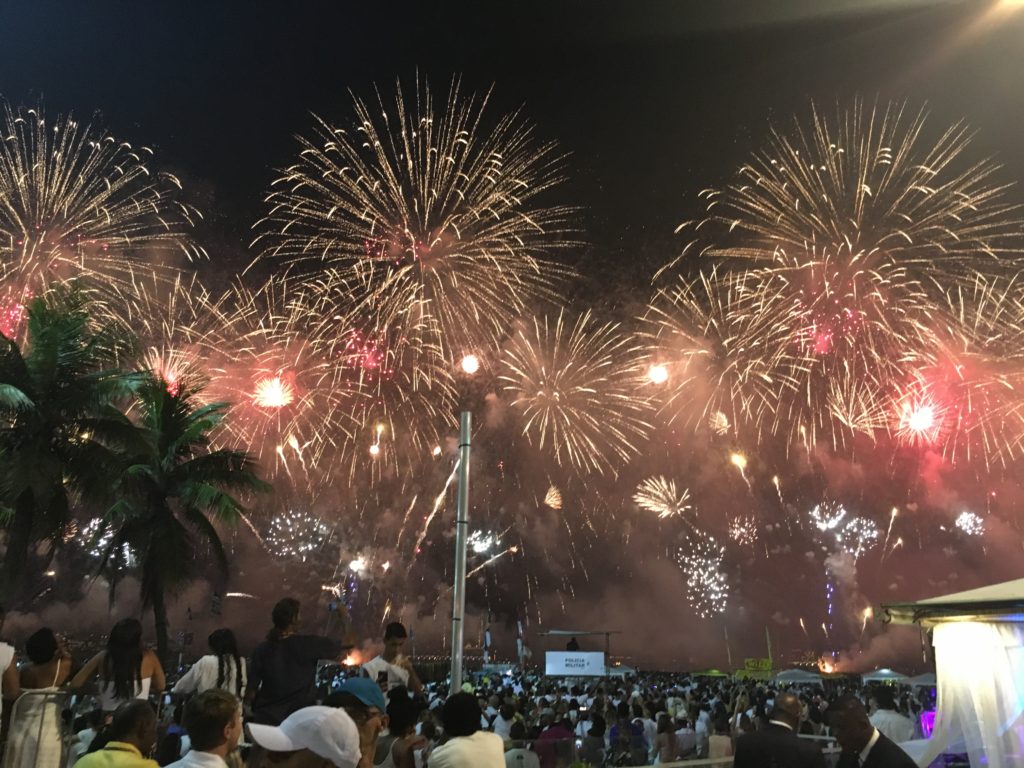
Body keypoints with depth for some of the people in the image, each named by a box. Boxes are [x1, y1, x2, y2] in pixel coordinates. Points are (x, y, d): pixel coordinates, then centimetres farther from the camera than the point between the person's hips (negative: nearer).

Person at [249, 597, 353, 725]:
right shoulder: (308, 644, -11)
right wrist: (344, 617, 10)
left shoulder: (262, 649, -3)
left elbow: (252, 689, 1)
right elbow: (347, 644, -5)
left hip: (266, 718, 3)